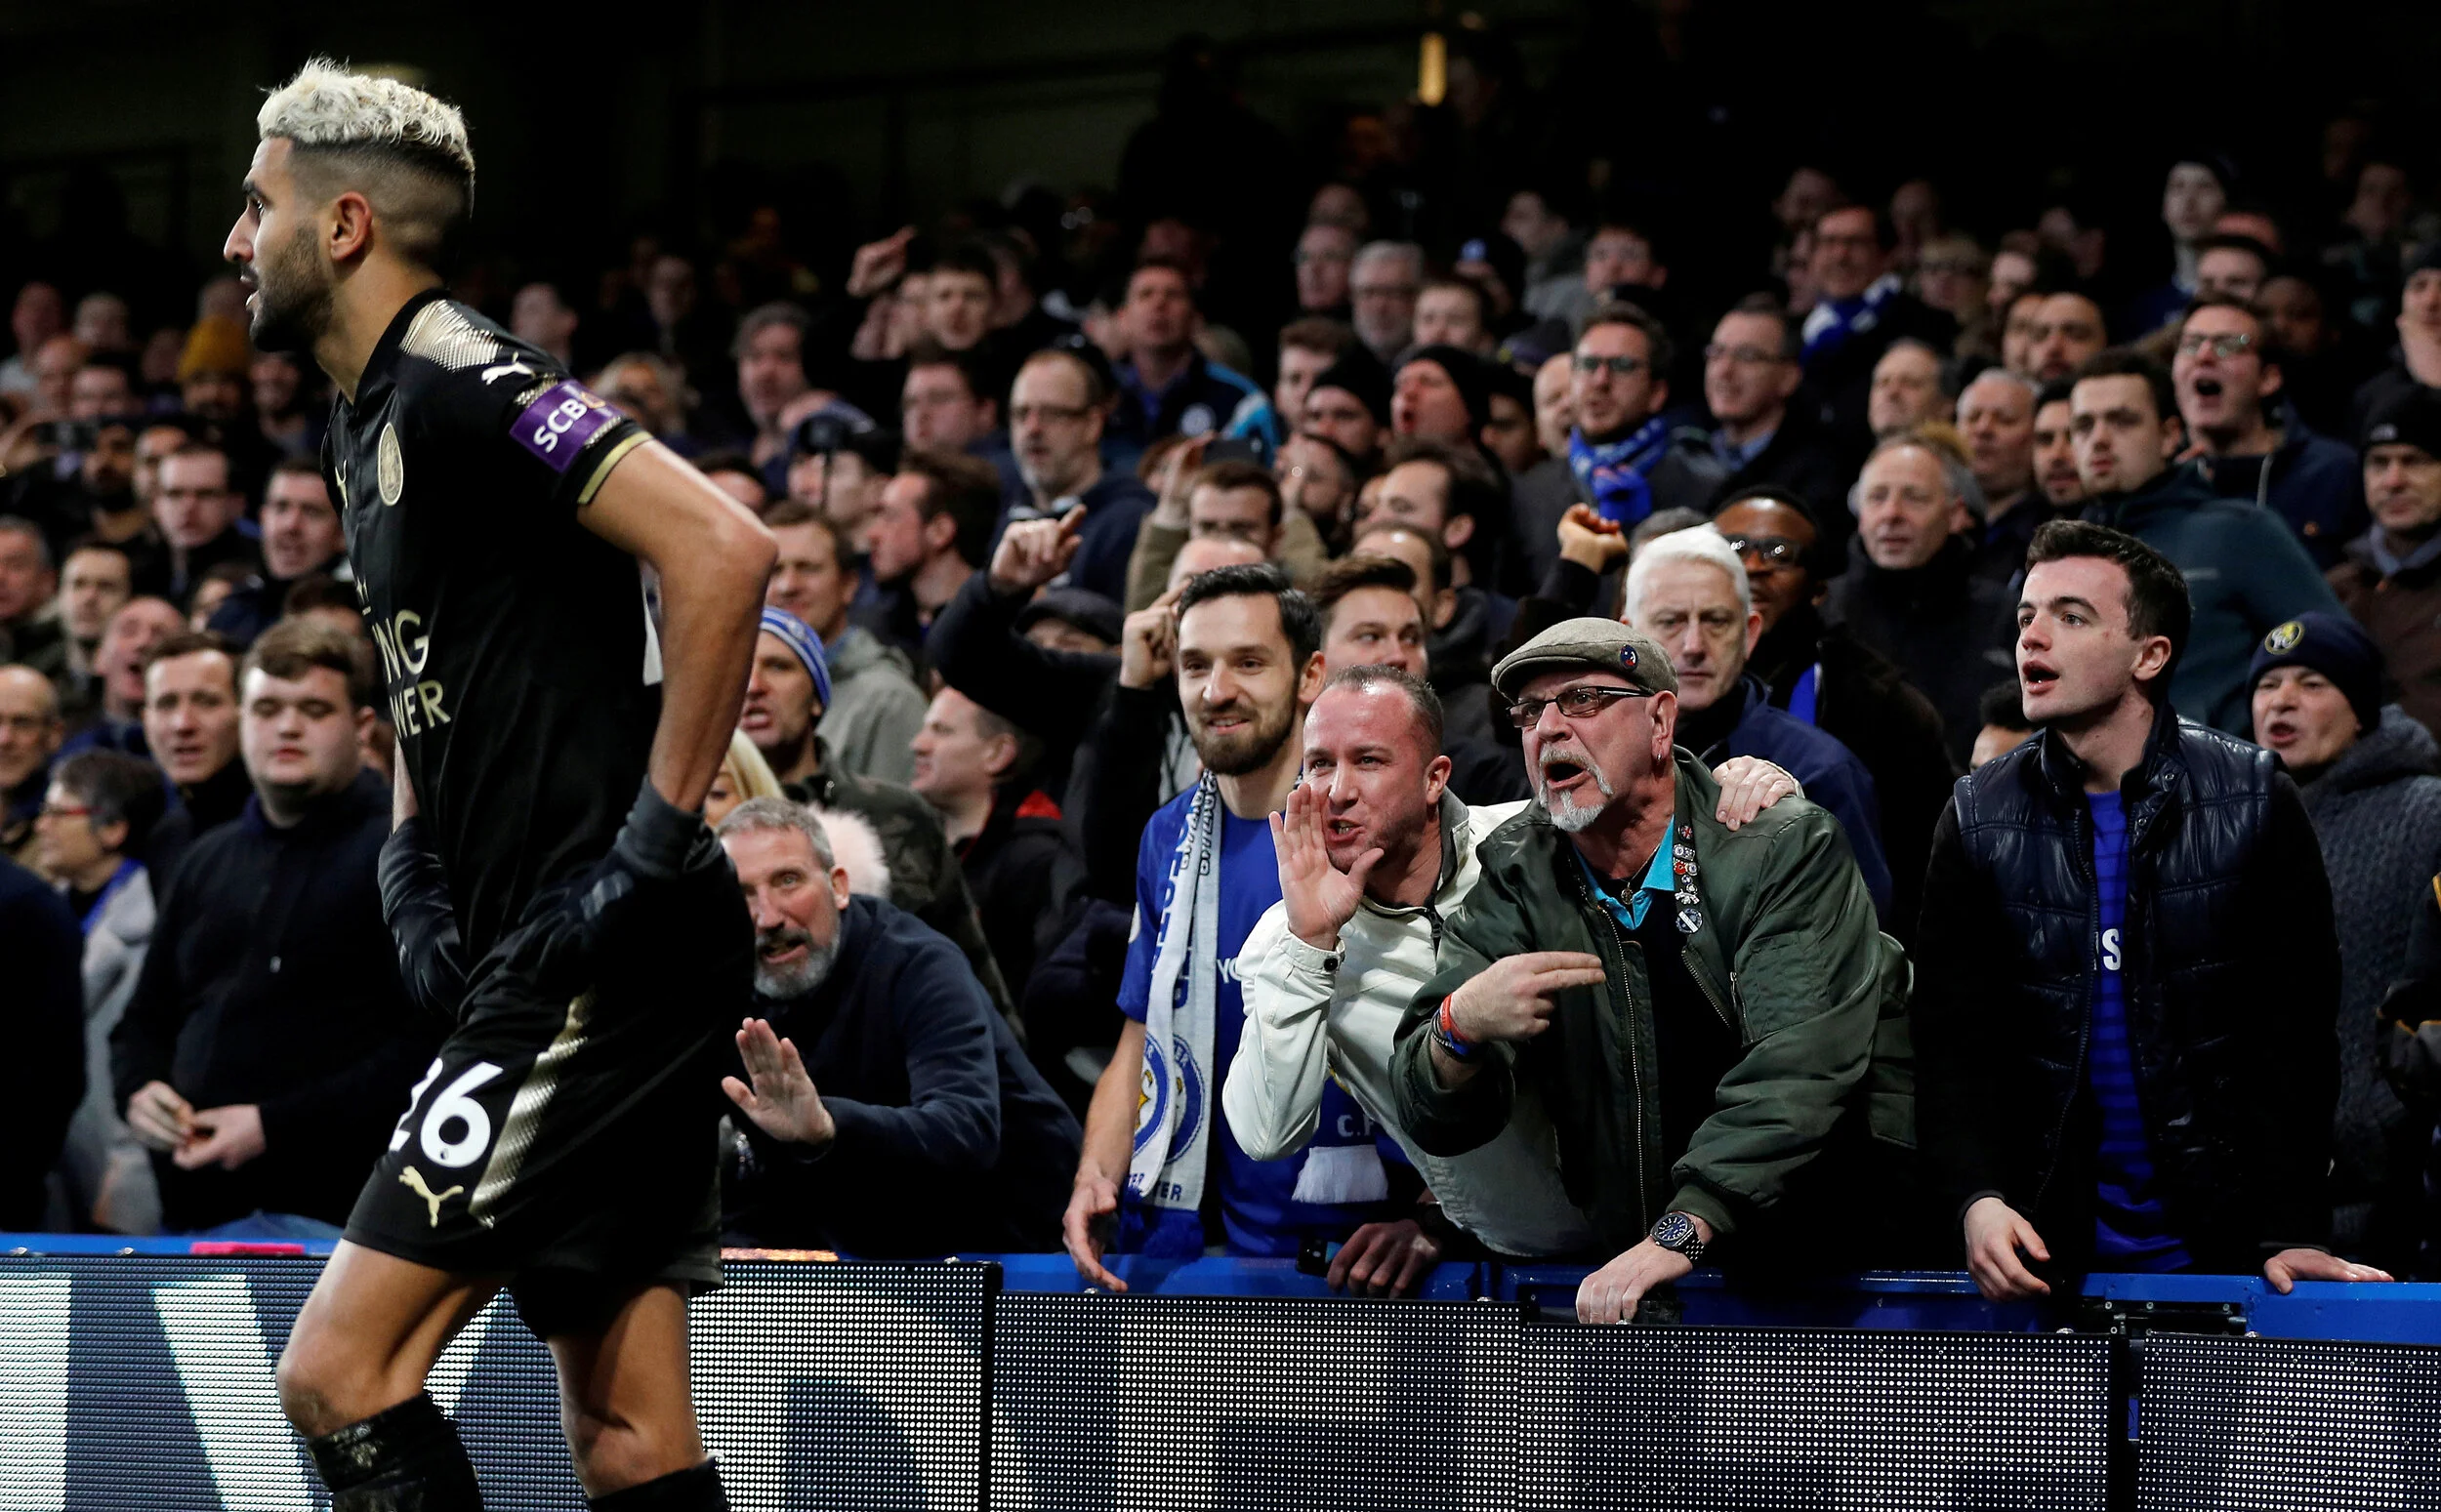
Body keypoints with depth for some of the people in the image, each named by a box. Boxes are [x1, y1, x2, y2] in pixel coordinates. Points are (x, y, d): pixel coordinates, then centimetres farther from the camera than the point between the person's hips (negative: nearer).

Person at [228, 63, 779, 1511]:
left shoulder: (459, 383, -12)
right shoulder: (375, 419, 19)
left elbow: (725, 547, -24)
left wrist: (660, 834, -21)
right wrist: (413, 859, 15)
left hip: (612, 955, -10)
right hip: (545, 964, 10)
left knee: (336, 1371, -13)